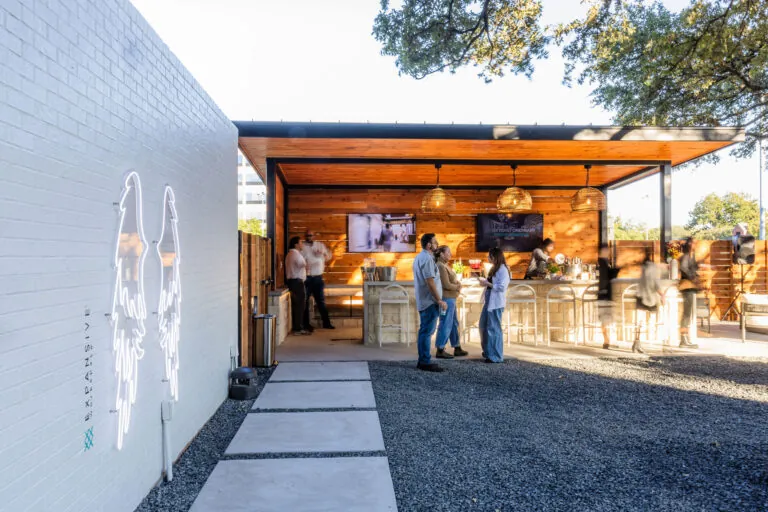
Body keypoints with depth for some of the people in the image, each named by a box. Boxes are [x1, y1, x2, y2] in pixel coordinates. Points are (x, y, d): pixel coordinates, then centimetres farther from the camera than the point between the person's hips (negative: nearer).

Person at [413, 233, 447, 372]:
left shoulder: (419, 257, 17)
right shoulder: (427, 258, -16)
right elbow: (430, 282, -21)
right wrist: (439, 300, -17)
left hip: (423, 301, 10)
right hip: (430, 302, -10)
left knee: (425, 332, 13)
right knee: (427, 332, -6)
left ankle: (423, 361, 19)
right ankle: (425, 362, -3)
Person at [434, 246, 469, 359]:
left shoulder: (445, 265, 15)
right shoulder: (441, 266, -16)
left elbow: (452, 281, 18)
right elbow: (446, 285, -21)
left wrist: (457, 284, -3)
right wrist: (457, 287, -5)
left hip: (451, 298, 11)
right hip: (446, 299, -11)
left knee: (454, 324, 15)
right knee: (446, 324, -5)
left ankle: (457, 349, 24)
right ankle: (440, 351, 2)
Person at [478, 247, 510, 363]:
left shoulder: (503, 270, -12)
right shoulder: (494, 269, 16)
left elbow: (502, 287, -20)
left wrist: (487, 283, -15)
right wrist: (485, 281, 5)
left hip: (496, 303, -10)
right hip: (489, 301, 10)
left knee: (494, 328, -3)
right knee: (484, 325, 16)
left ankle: (496, 356, 7)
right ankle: (488, 351, 30)